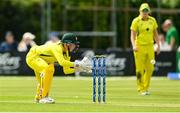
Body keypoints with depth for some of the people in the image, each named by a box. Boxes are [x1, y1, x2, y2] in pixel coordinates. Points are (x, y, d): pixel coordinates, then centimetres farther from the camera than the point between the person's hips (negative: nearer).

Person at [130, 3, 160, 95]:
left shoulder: (152, 20, 6)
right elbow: (132, 35, -11)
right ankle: (141, 89, 6)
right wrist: (134, 46, -27)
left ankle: (146, 88, 18)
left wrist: (158, 45, 9)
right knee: (140, 69, -4)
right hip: (139, 47, -4)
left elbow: (155, 34, 15)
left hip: (150, 47, 4)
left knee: (150, 68, 3)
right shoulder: (136, 21, -7)